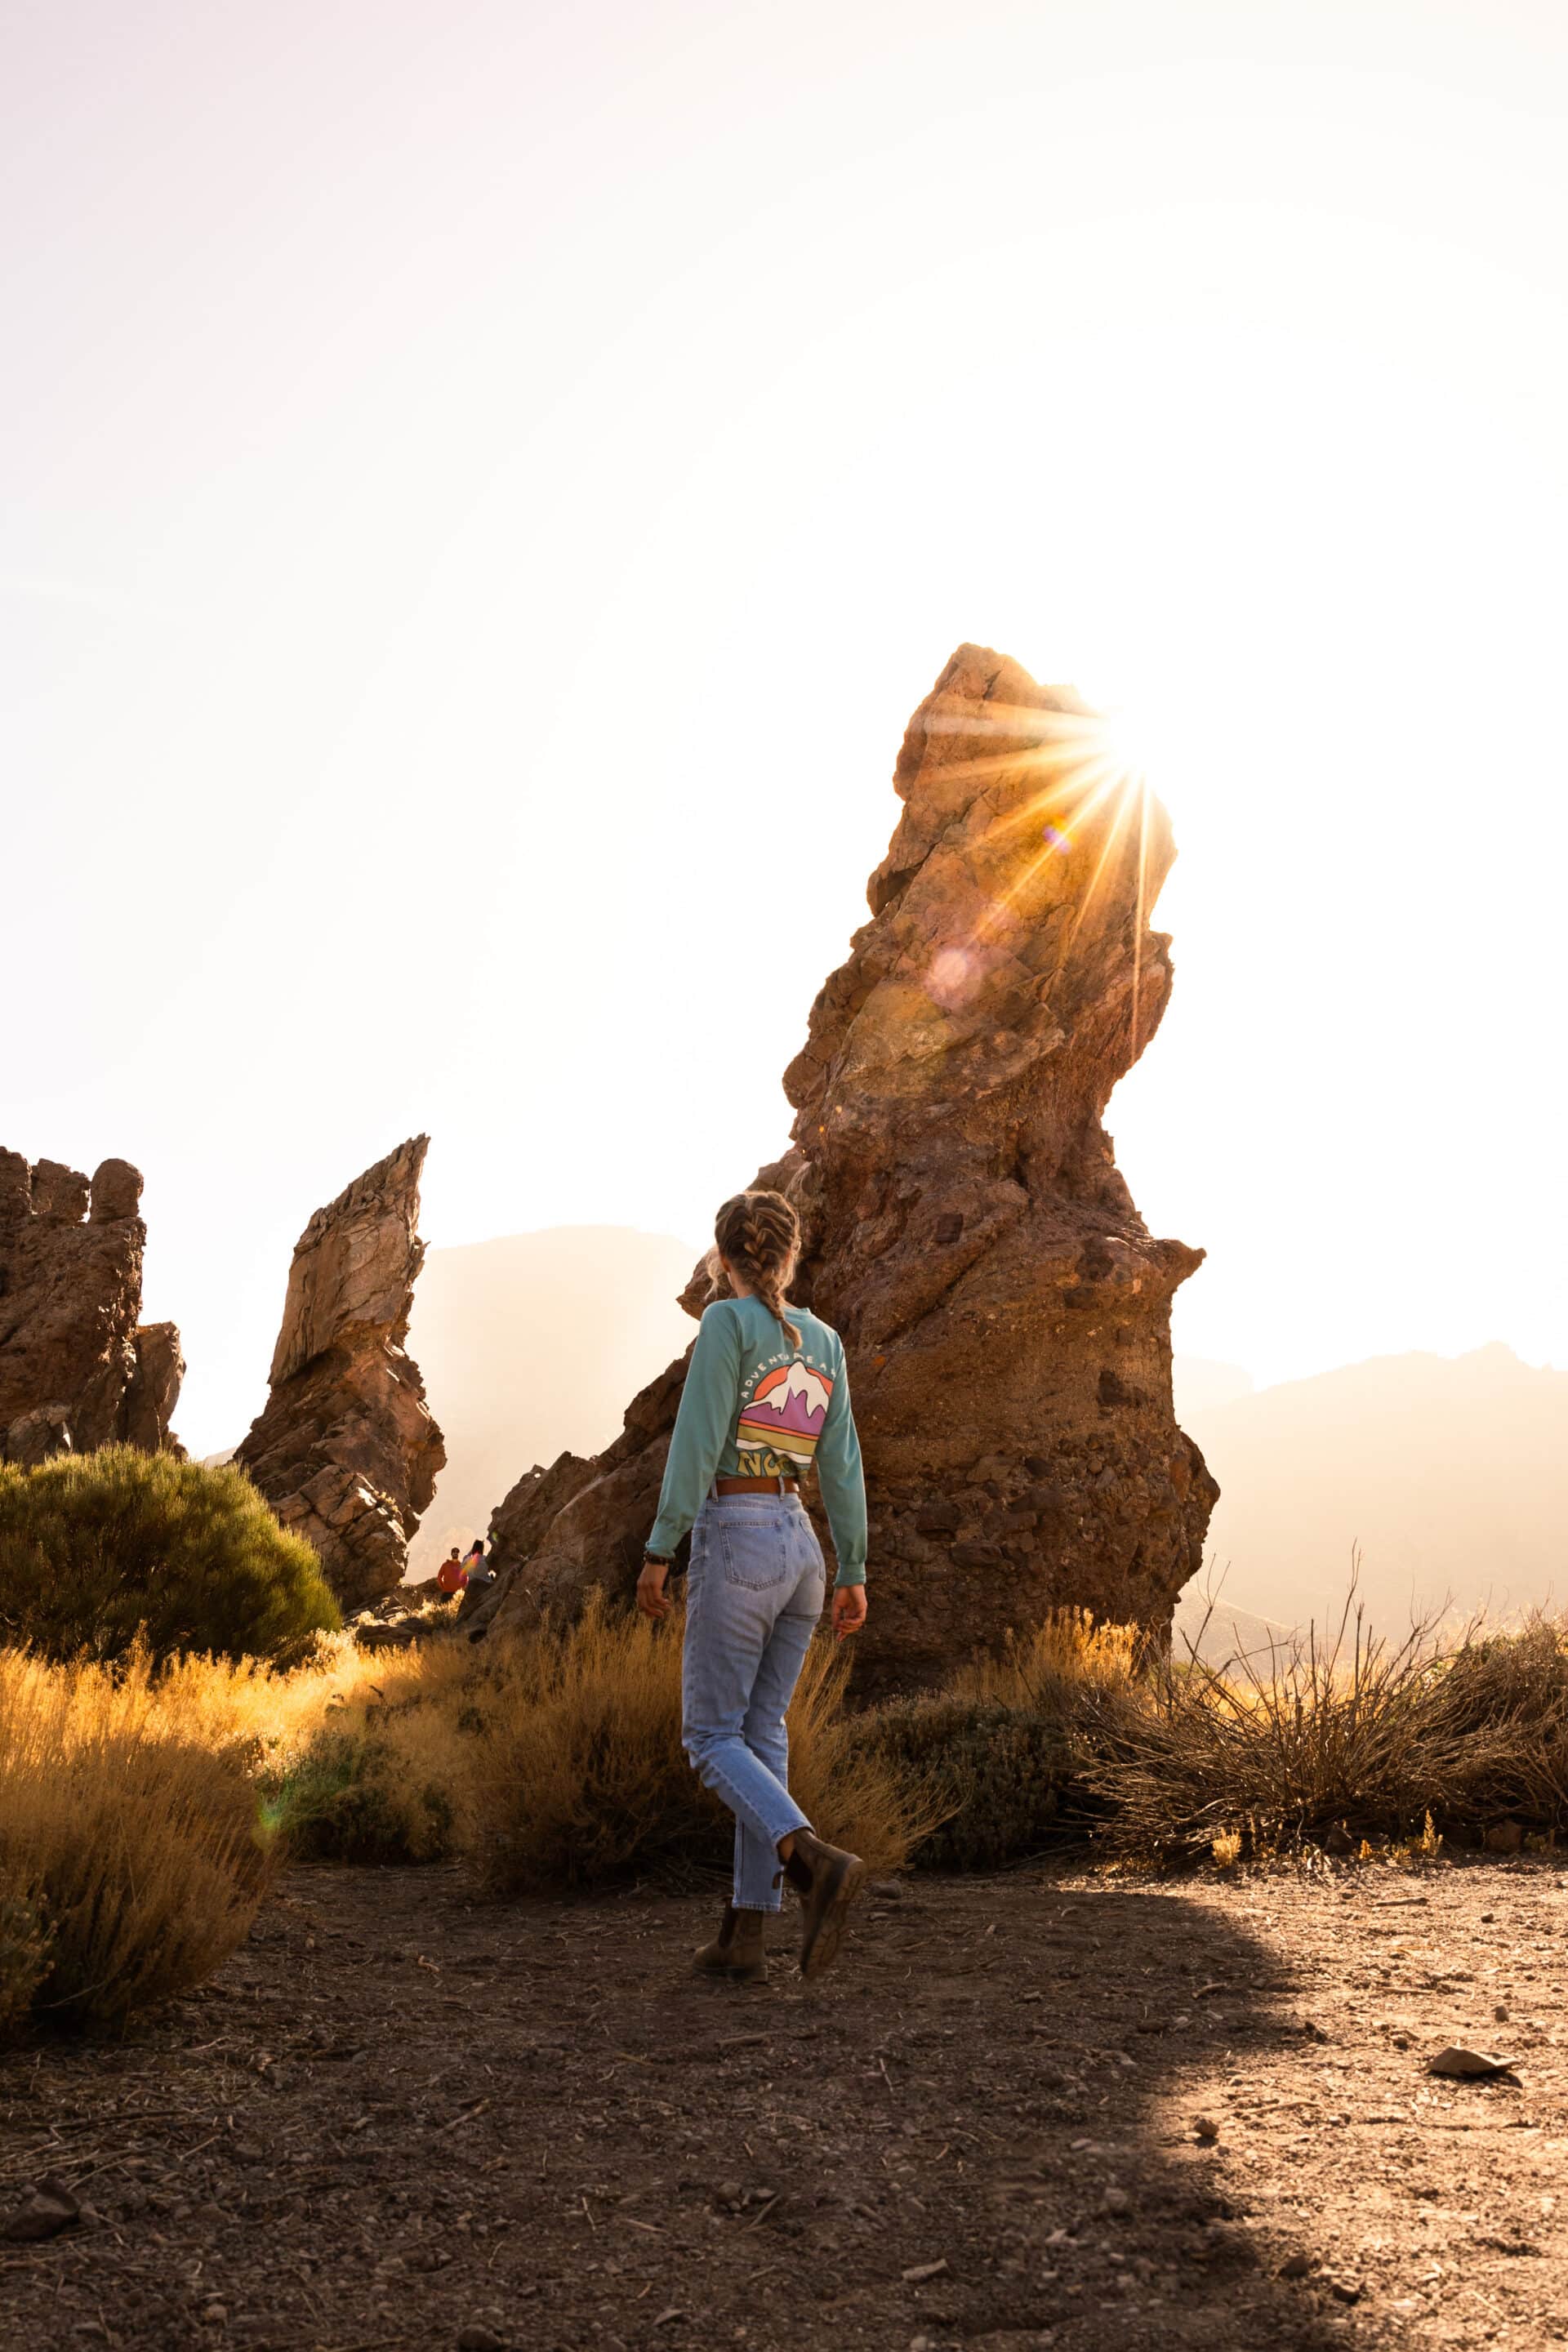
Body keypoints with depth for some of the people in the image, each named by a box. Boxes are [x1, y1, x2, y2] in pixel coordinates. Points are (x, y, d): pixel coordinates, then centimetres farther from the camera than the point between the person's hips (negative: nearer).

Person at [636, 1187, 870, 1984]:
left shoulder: (727, 1322, -7)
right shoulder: (822, 1340, 12)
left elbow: (697, 1441, -14)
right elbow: (842, 1465, 11)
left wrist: (657, 1552, -11)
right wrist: (853, 1574, 13)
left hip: (735, 1541, -7)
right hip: (801, 1547, 7)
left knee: (711, 1739, 0)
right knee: (761, 1734, 10)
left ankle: (817, 1862, -23)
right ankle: (743, 1938, 9)